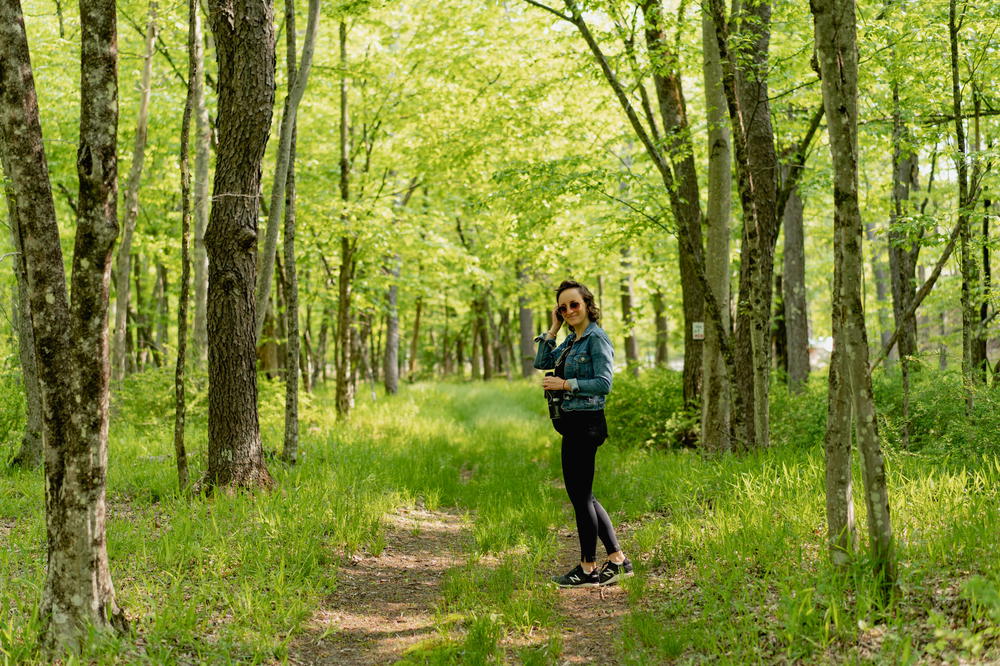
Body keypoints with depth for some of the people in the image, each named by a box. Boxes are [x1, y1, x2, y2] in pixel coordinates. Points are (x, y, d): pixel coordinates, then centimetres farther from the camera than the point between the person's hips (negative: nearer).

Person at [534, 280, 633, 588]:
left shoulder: (596, 338, -12)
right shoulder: (572, 340, 15)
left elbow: (603, 383, -19)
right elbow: (542, 362, 13)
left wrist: (564, 384, -17)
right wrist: (553, 329, 7)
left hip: (585, 424, -10)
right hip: (573, 424, 10)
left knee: (580, 495, -2)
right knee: (582, 495, 14)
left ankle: (588, 569, 8)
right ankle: (617, 561, 20)